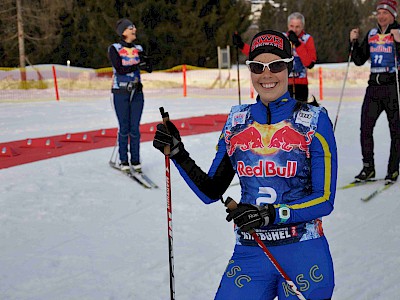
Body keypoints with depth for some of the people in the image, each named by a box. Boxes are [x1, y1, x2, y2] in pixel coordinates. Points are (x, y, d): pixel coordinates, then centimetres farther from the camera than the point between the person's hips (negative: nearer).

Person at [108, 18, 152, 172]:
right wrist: (137, 65, -25)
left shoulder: (138, 49, 9)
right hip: (121, 93, -3)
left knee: (135, 128, 3)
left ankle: (135, 160, 10)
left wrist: (145, 58, -19)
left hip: (137, 92, 3)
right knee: (124, 128, 0)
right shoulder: (114, 48, -3)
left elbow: (149, 68, 0)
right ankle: (123, 161, 10)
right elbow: (119, 69, -16)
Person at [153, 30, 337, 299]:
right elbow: (210, 192, 10)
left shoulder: (314, 120, -4)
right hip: (249, 255, 3)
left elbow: (324, 199, -7)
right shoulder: (237, 120, 7)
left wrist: (270, 214, -21)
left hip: (303, 254, -2)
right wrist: (177, 153, -3)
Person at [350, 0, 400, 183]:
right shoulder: (372, 34, 12)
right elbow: (359, 61, 14)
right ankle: (368, 168, 7)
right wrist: (354, 42, 3)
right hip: (374, 85, 5)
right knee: (365, 127, -1)